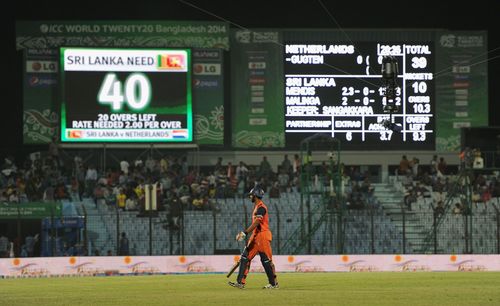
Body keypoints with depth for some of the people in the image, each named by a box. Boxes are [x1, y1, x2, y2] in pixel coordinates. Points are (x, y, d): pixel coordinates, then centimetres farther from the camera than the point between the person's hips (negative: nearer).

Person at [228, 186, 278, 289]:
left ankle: (274, 283, 2)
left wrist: (245, 233, -27)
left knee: (266, 260, -6)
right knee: (245, 257, 3)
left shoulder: (261, 207, -13)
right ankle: (241, 282, 1)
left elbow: (256, 223, -23)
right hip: (255, 236, 10)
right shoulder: (256, 207, 18)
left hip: (263, 235, -10)